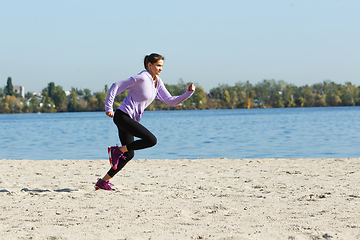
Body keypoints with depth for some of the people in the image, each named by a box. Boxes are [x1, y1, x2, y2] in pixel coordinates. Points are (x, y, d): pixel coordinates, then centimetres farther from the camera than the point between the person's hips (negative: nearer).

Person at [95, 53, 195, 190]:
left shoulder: (157, 82, 12)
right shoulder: (142, 78, -14)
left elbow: (171, 101, 11)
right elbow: (116, 86, -13)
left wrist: (188, 93, -1)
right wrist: (108, 108, -13)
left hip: (131, 119, 10)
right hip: (122, 116, -10)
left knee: (129, 154, 15)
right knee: (151, 140, -20)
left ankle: (103, 181, 22)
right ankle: (117, 150, -9)